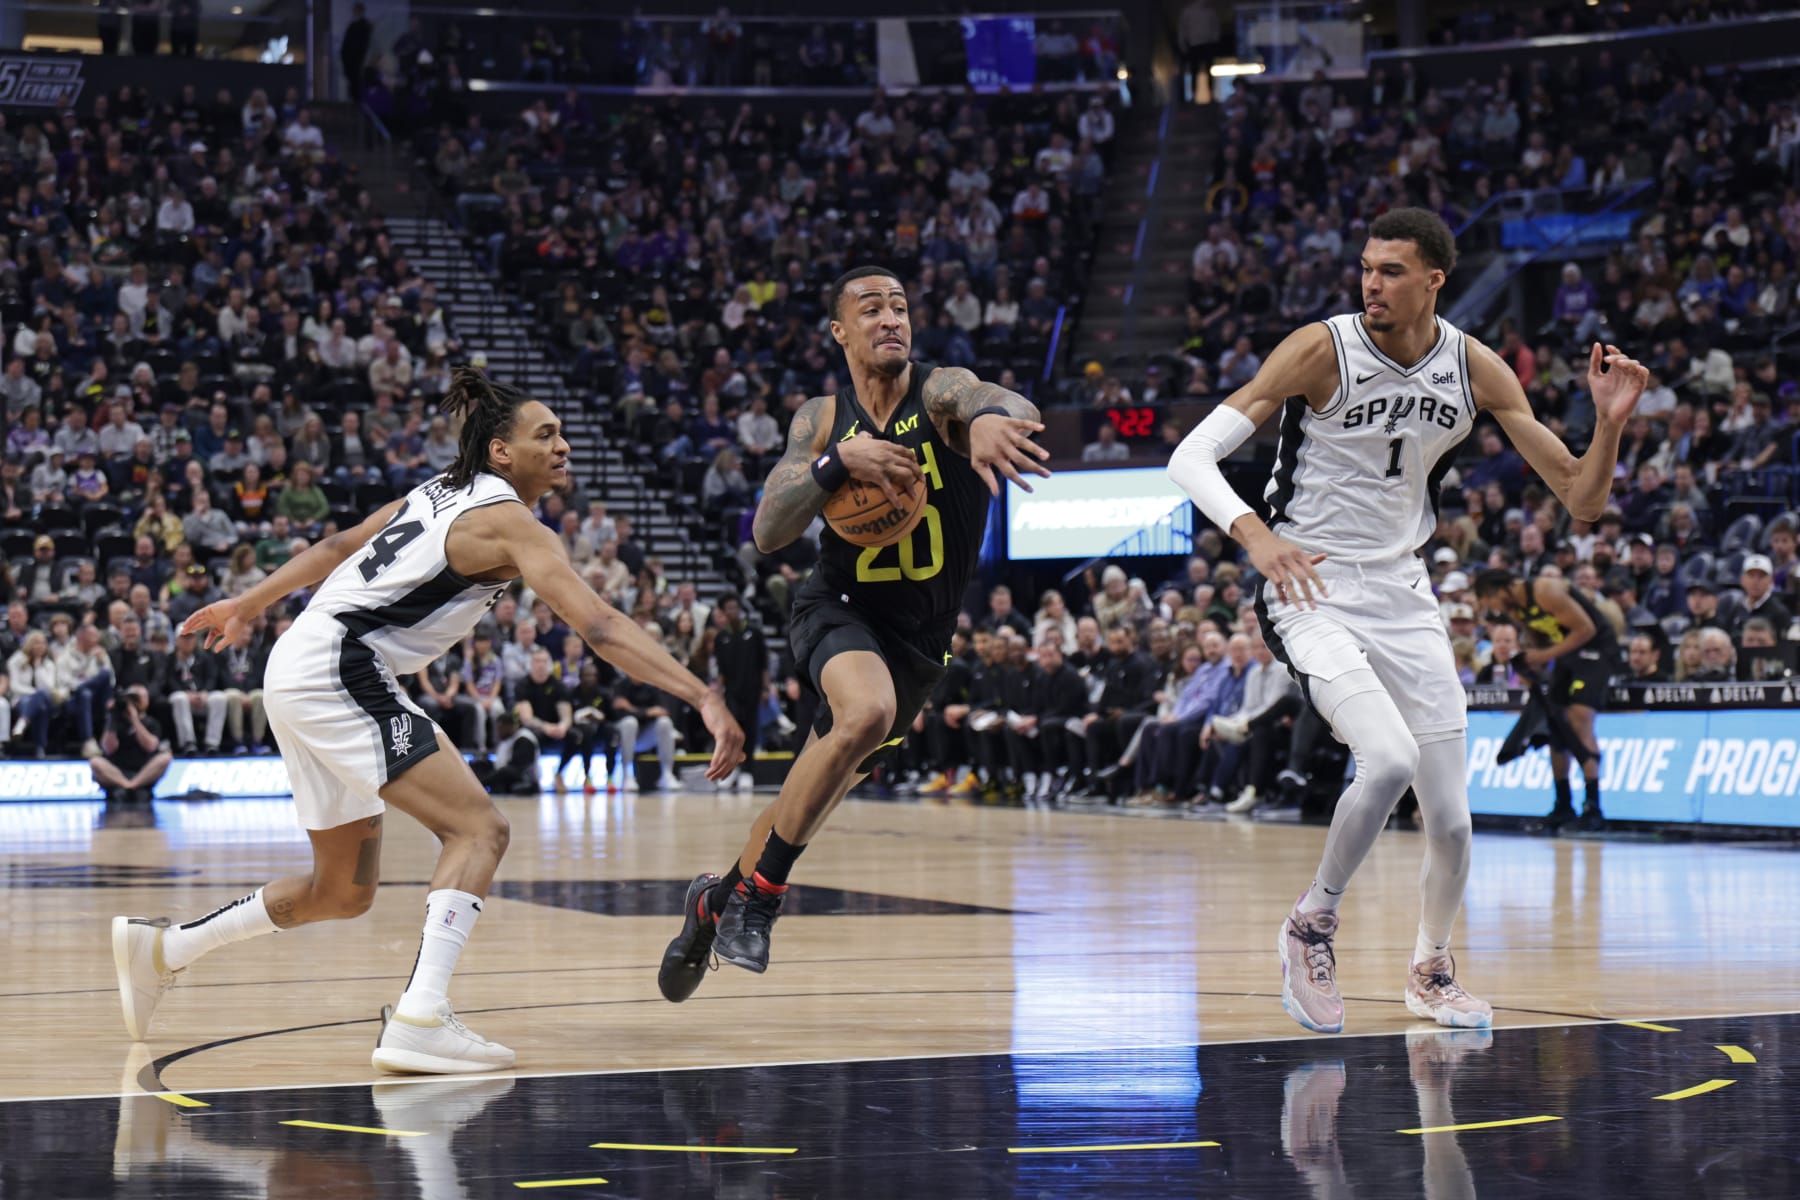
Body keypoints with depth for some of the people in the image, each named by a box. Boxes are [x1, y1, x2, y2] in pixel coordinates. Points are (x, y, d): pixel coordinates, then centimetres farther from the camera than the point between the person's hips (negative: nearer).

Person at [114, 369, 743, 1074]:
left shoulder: (445, 493, 16)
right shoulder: (507, 521, -11)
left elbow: (338, 548, 26)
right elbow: (597, 624, -21)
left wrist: (250, 604, 37)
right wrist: (703, 698, -27)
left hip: (297, 670, 10)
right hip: (339, 671, -10)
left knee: (345, 891, 17)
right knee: (478, 829, -16)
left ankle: (163, 948, 27)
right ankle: (419, 1019, -29)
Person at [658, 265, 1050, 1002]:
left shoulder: (940, 393, -12)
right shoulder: (821, 421, -3)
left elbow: (1014, 407, -35)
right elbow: (767, 533, -12)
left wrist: (992, 417, -61)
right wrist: (838, 460, -28)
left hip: (916, 638, 1)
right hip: (837, 609, -1)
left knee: (813, 797, 11)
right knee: (867, 711, -35)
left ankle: (718, 899, 39)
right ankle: (758, 893, -22)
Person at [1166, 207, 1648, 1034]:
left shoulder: (1475, 370, -3)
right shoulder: (1322, 351, -15)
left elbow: (1581, 500, 0)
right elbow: (1190, 456, -18)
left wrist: (1609, 423, -19)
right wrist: (1254, 534, -34)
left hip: (1403, 595, 4)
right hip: (1311, 589, -4)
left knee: (1451, 818, 3)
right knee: (1389, 758, -28)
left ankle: (1432, 972, 31)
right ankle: (1312, 925, -4)